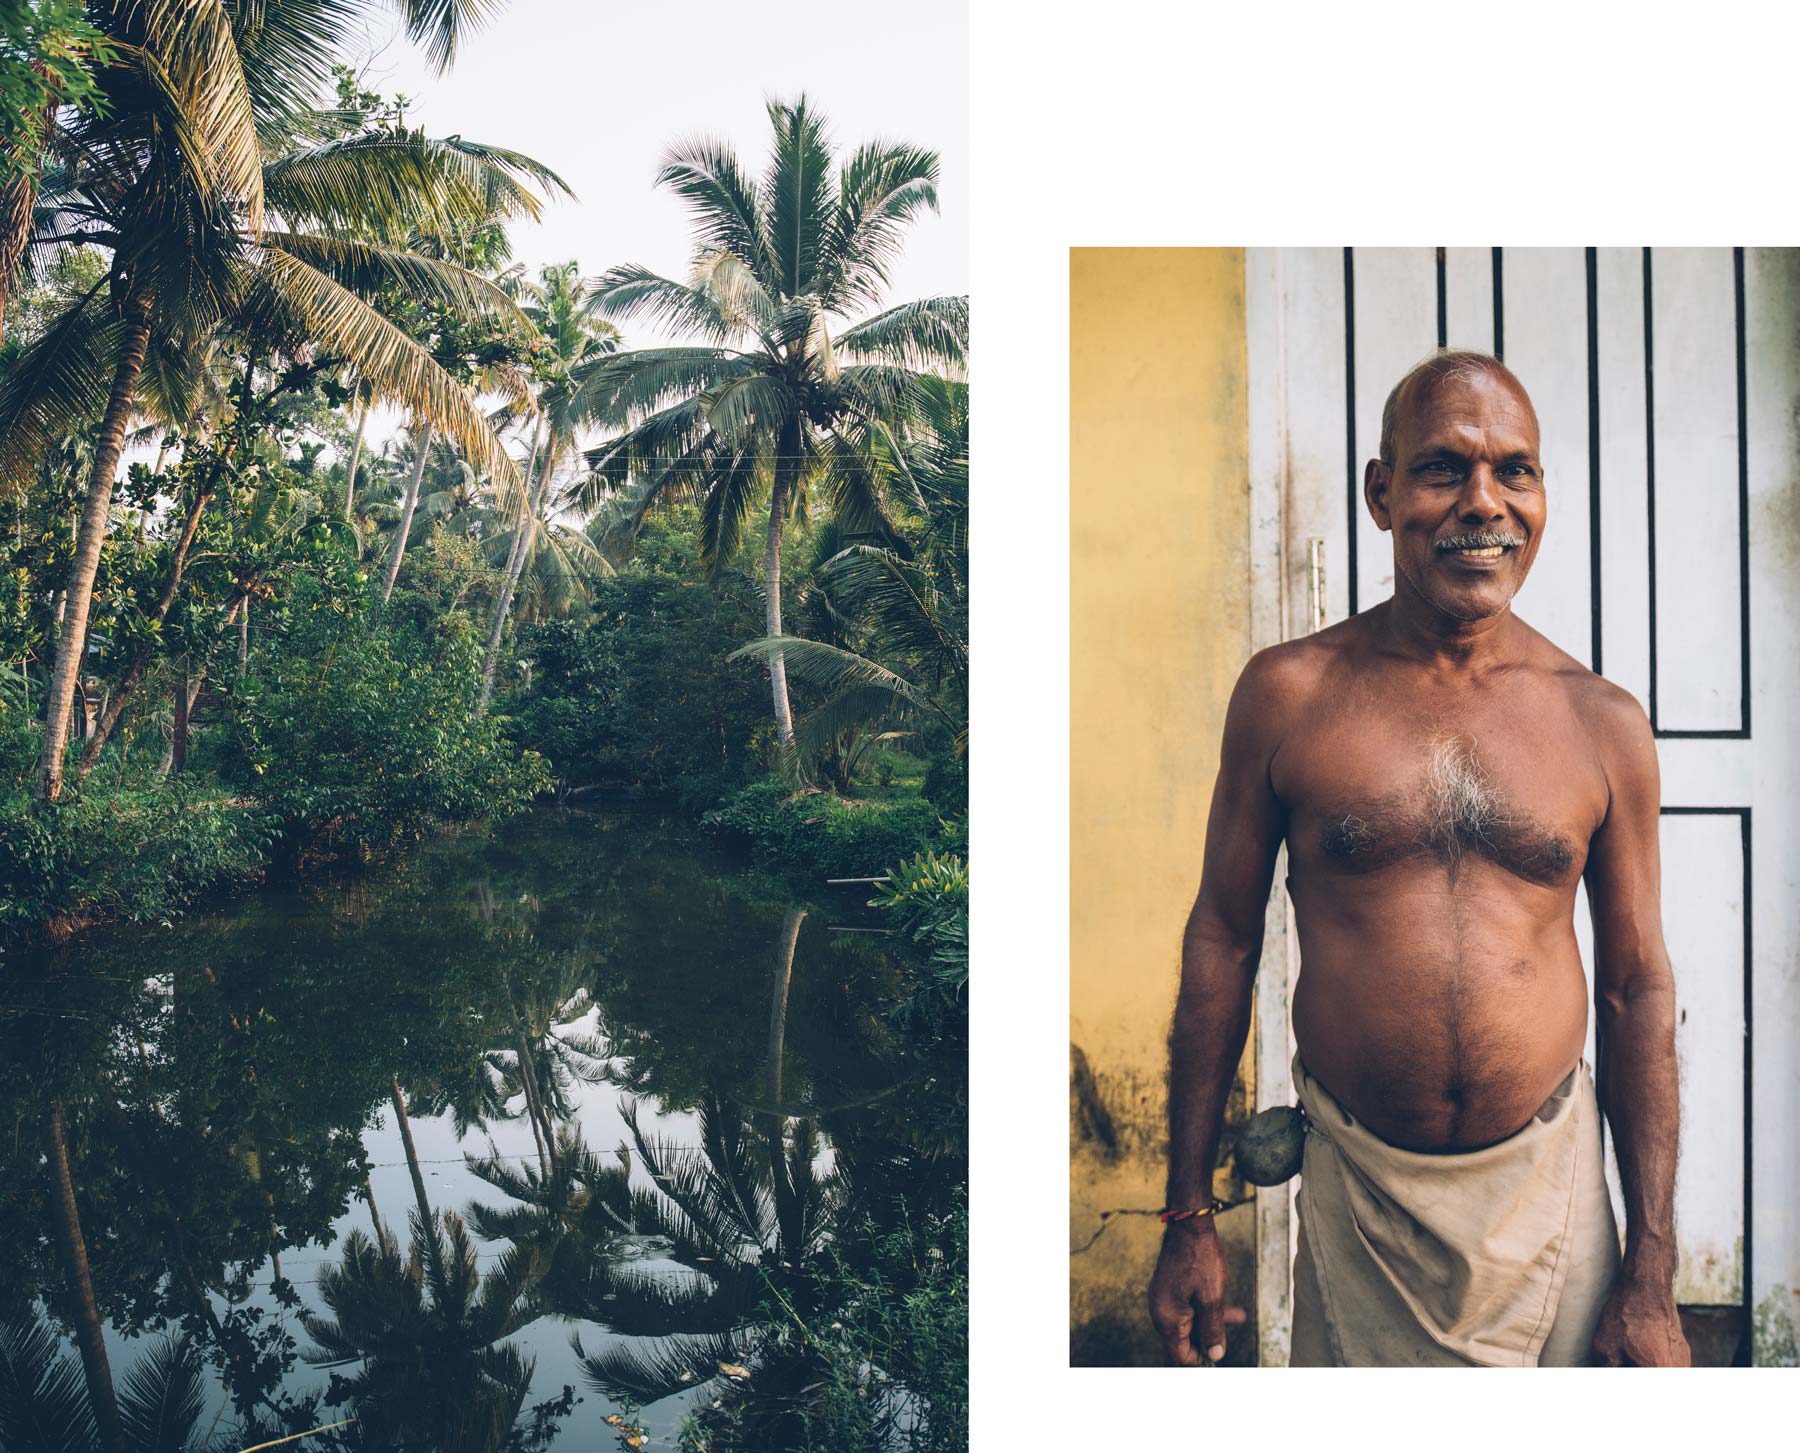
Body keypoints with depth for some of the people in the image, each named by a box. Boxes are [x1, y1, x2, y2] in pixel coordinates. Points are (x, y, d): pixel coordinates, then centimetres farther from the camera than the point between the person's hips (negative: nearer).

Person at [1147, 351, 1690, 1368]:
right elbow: (1222, 940, -2)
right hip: (1355, 1185, -1)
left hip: (1549, 1186, 1)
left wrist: (1653, 1279, 1)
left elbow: (1639, 986, 2)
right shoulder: (1287, 693, -7)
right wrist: (1190, 1217, -2)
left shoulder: (1604, 724, -3)